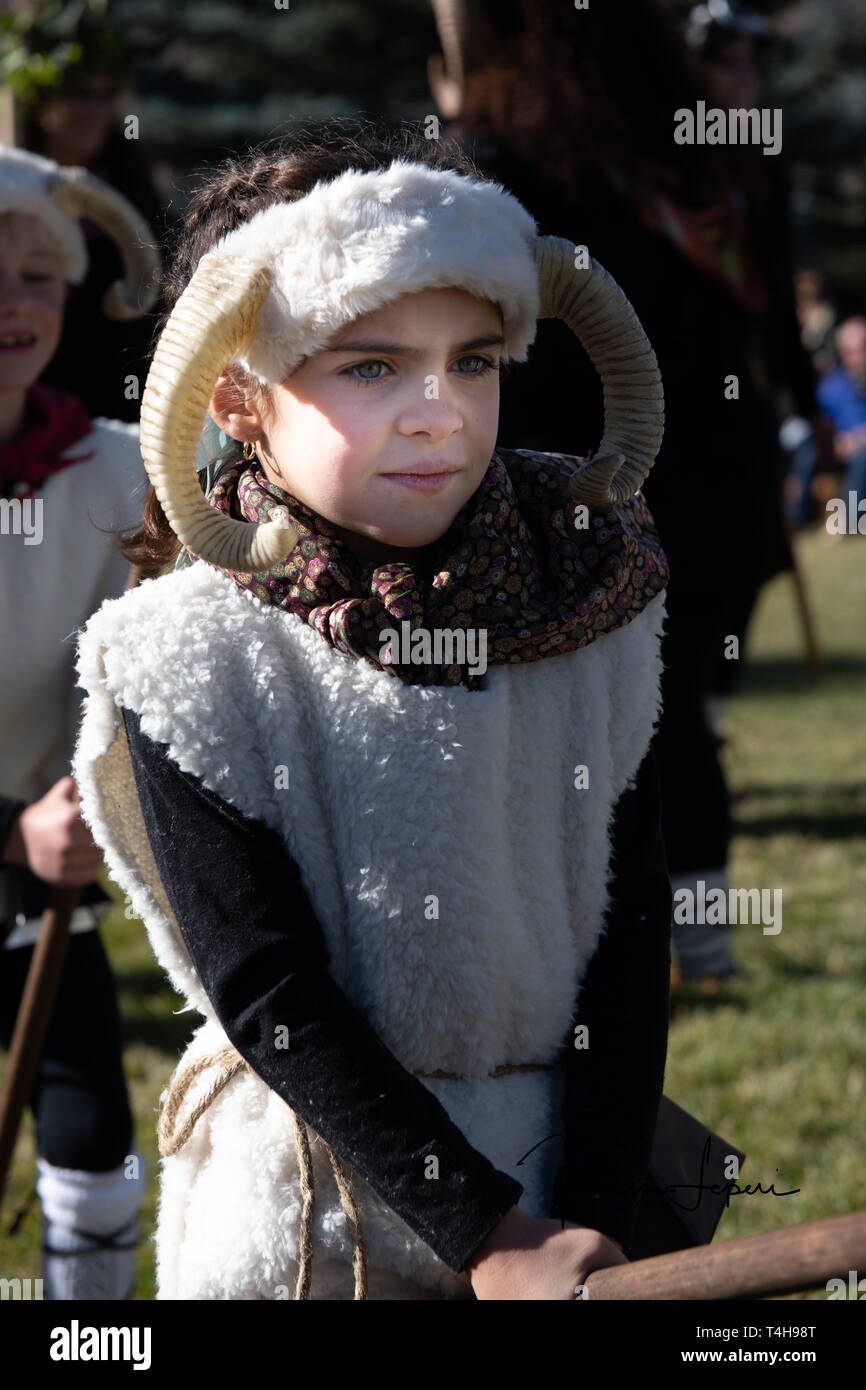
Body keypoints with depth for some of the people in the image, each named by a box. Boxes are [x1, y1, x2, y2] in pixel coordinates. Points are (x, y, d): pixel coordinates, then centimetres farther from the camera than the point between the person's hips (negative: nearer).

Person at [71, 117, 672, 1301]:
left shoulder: (588, 593, -5)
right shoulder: (192, 659, -14)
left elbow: (631, 926, -4)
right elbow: (270, 997, -15)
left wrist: (596, 1211, -12)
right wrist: (487, 1232, -18)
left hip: (566, 1167, 2)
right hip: (304, 1200, -2)